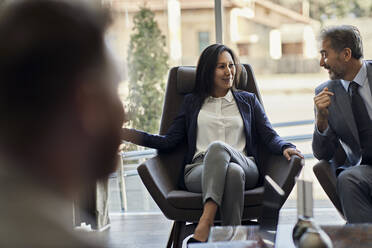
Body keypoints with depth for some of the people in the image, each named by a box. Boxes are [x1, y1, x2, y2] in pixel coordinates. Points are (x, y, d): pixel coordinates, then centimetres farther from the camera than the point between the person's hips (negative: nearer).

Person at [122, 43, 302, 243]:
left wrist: (285, 148, -10)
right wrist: (126, 134, 3)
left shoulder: (248, 100, 25)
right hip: (199, 170, 0)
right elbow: (169, 141, 16)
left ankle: (205, 221, -50)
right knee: (232, 172, -39)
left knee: (217, 146, -37)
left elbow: (269, 136, 15)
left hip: (245, 167, 0)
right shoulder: (191, 102, 24)